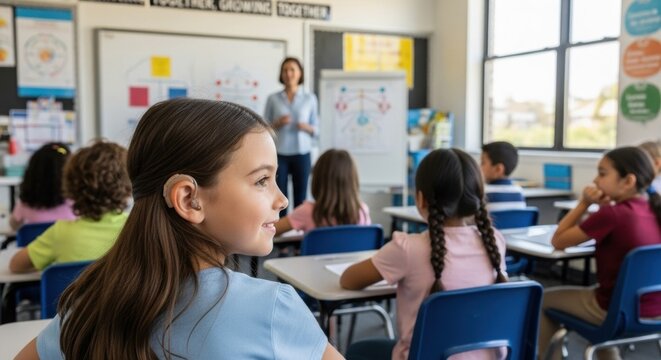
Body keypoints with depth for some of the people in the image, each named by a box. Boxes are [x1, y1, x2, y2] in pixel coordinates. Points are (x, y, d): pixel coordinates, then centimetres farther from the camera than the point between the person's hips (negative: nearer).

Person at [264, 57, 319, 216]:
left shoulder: (310, 98, 6)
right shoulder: (273, 98, 4)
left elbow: (315, 129, 9)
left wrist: (306, 127, -12)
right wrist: (278, 123, -12)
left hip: (301, 154, 1)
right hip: (279, 154, 0)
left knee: (300, 197, 1)